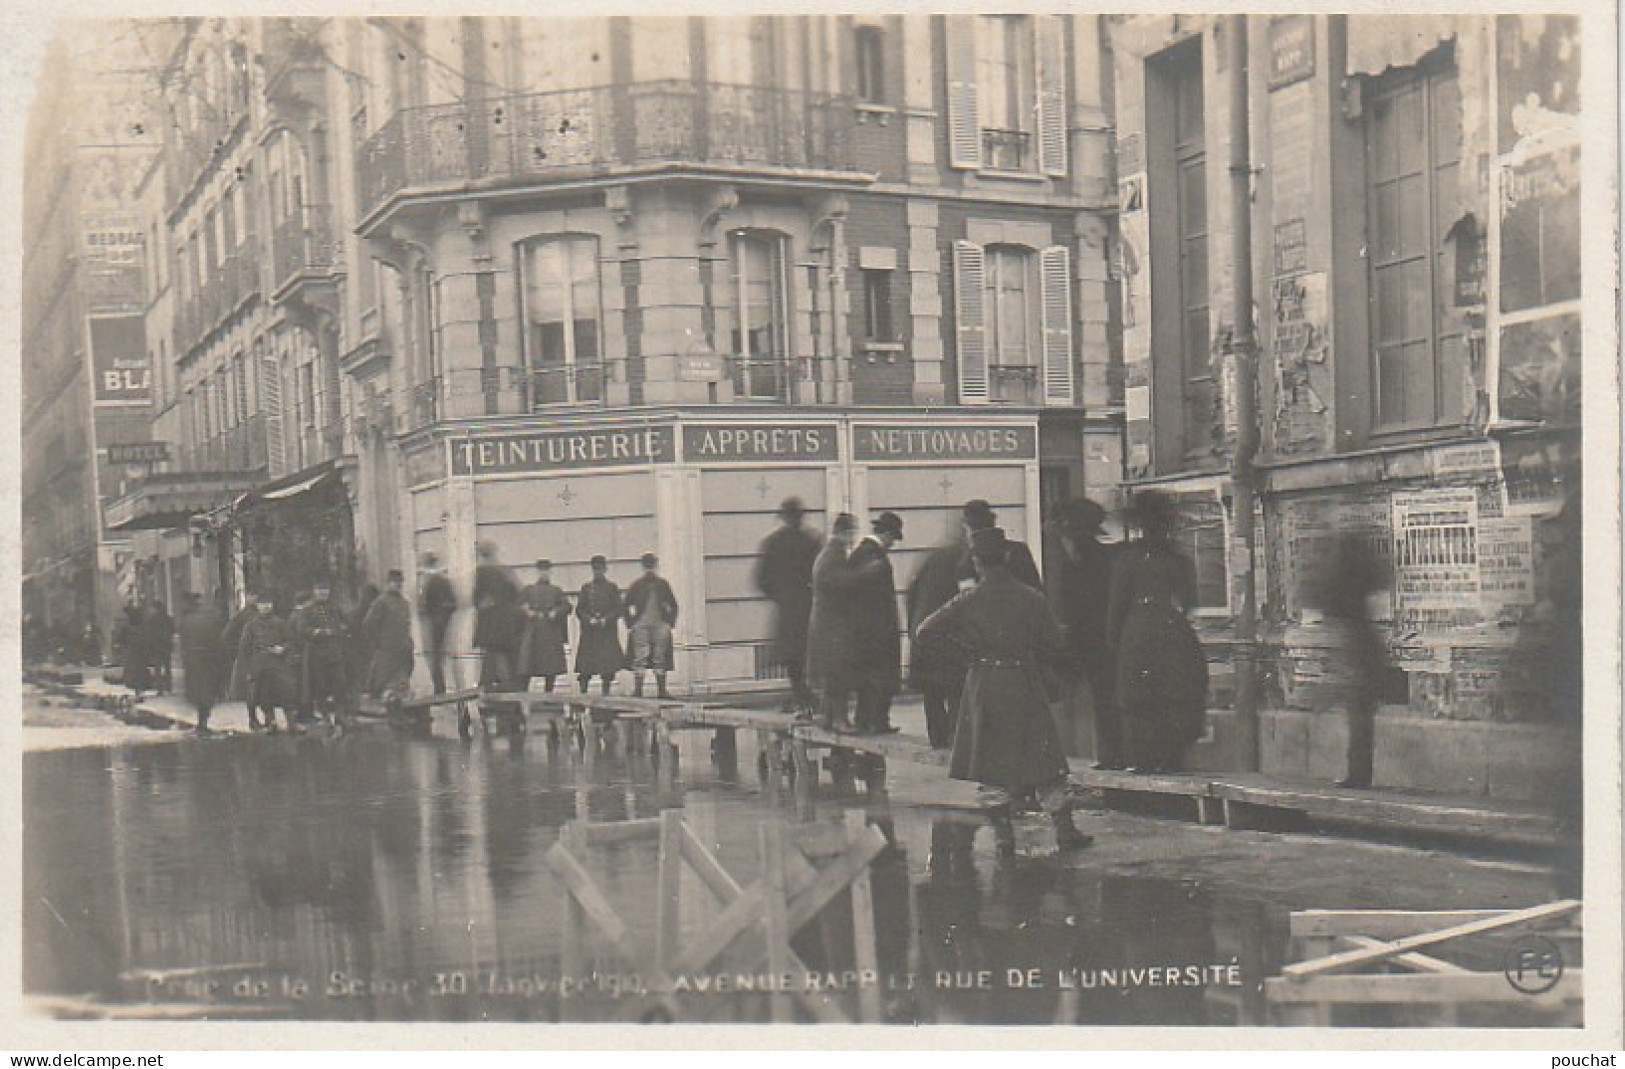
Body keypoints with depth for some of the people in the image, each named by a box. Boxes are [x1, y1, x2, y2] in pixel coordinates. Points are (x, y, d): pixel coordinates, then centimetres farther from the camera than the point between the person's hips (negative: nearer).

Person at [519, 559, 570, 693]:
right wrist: (526, 611, -14)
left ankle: (549, 692, 5)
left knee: (551, 666, -1)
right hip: (533, 631, -1)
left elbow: (567, 606, 3)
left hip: (552, 632, 1)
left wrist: (556, 612, -14)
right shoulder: (529, 590, 13)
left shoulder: (556, 591, 14)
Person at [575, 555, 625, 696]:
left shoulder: (612, 588, 8)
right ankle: (583, 692, -1)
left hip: (608, 632, -1)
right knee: (585, 667, -5)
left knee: (608, 665, -4)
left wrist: (606, 619, -11)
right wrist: (589, 619, -10)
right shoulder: (586, 588, 11)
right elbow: (579, 609, 8)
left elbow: (620, 609, 2)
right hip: (589, 633, 1)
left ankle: (606, 692, 2)